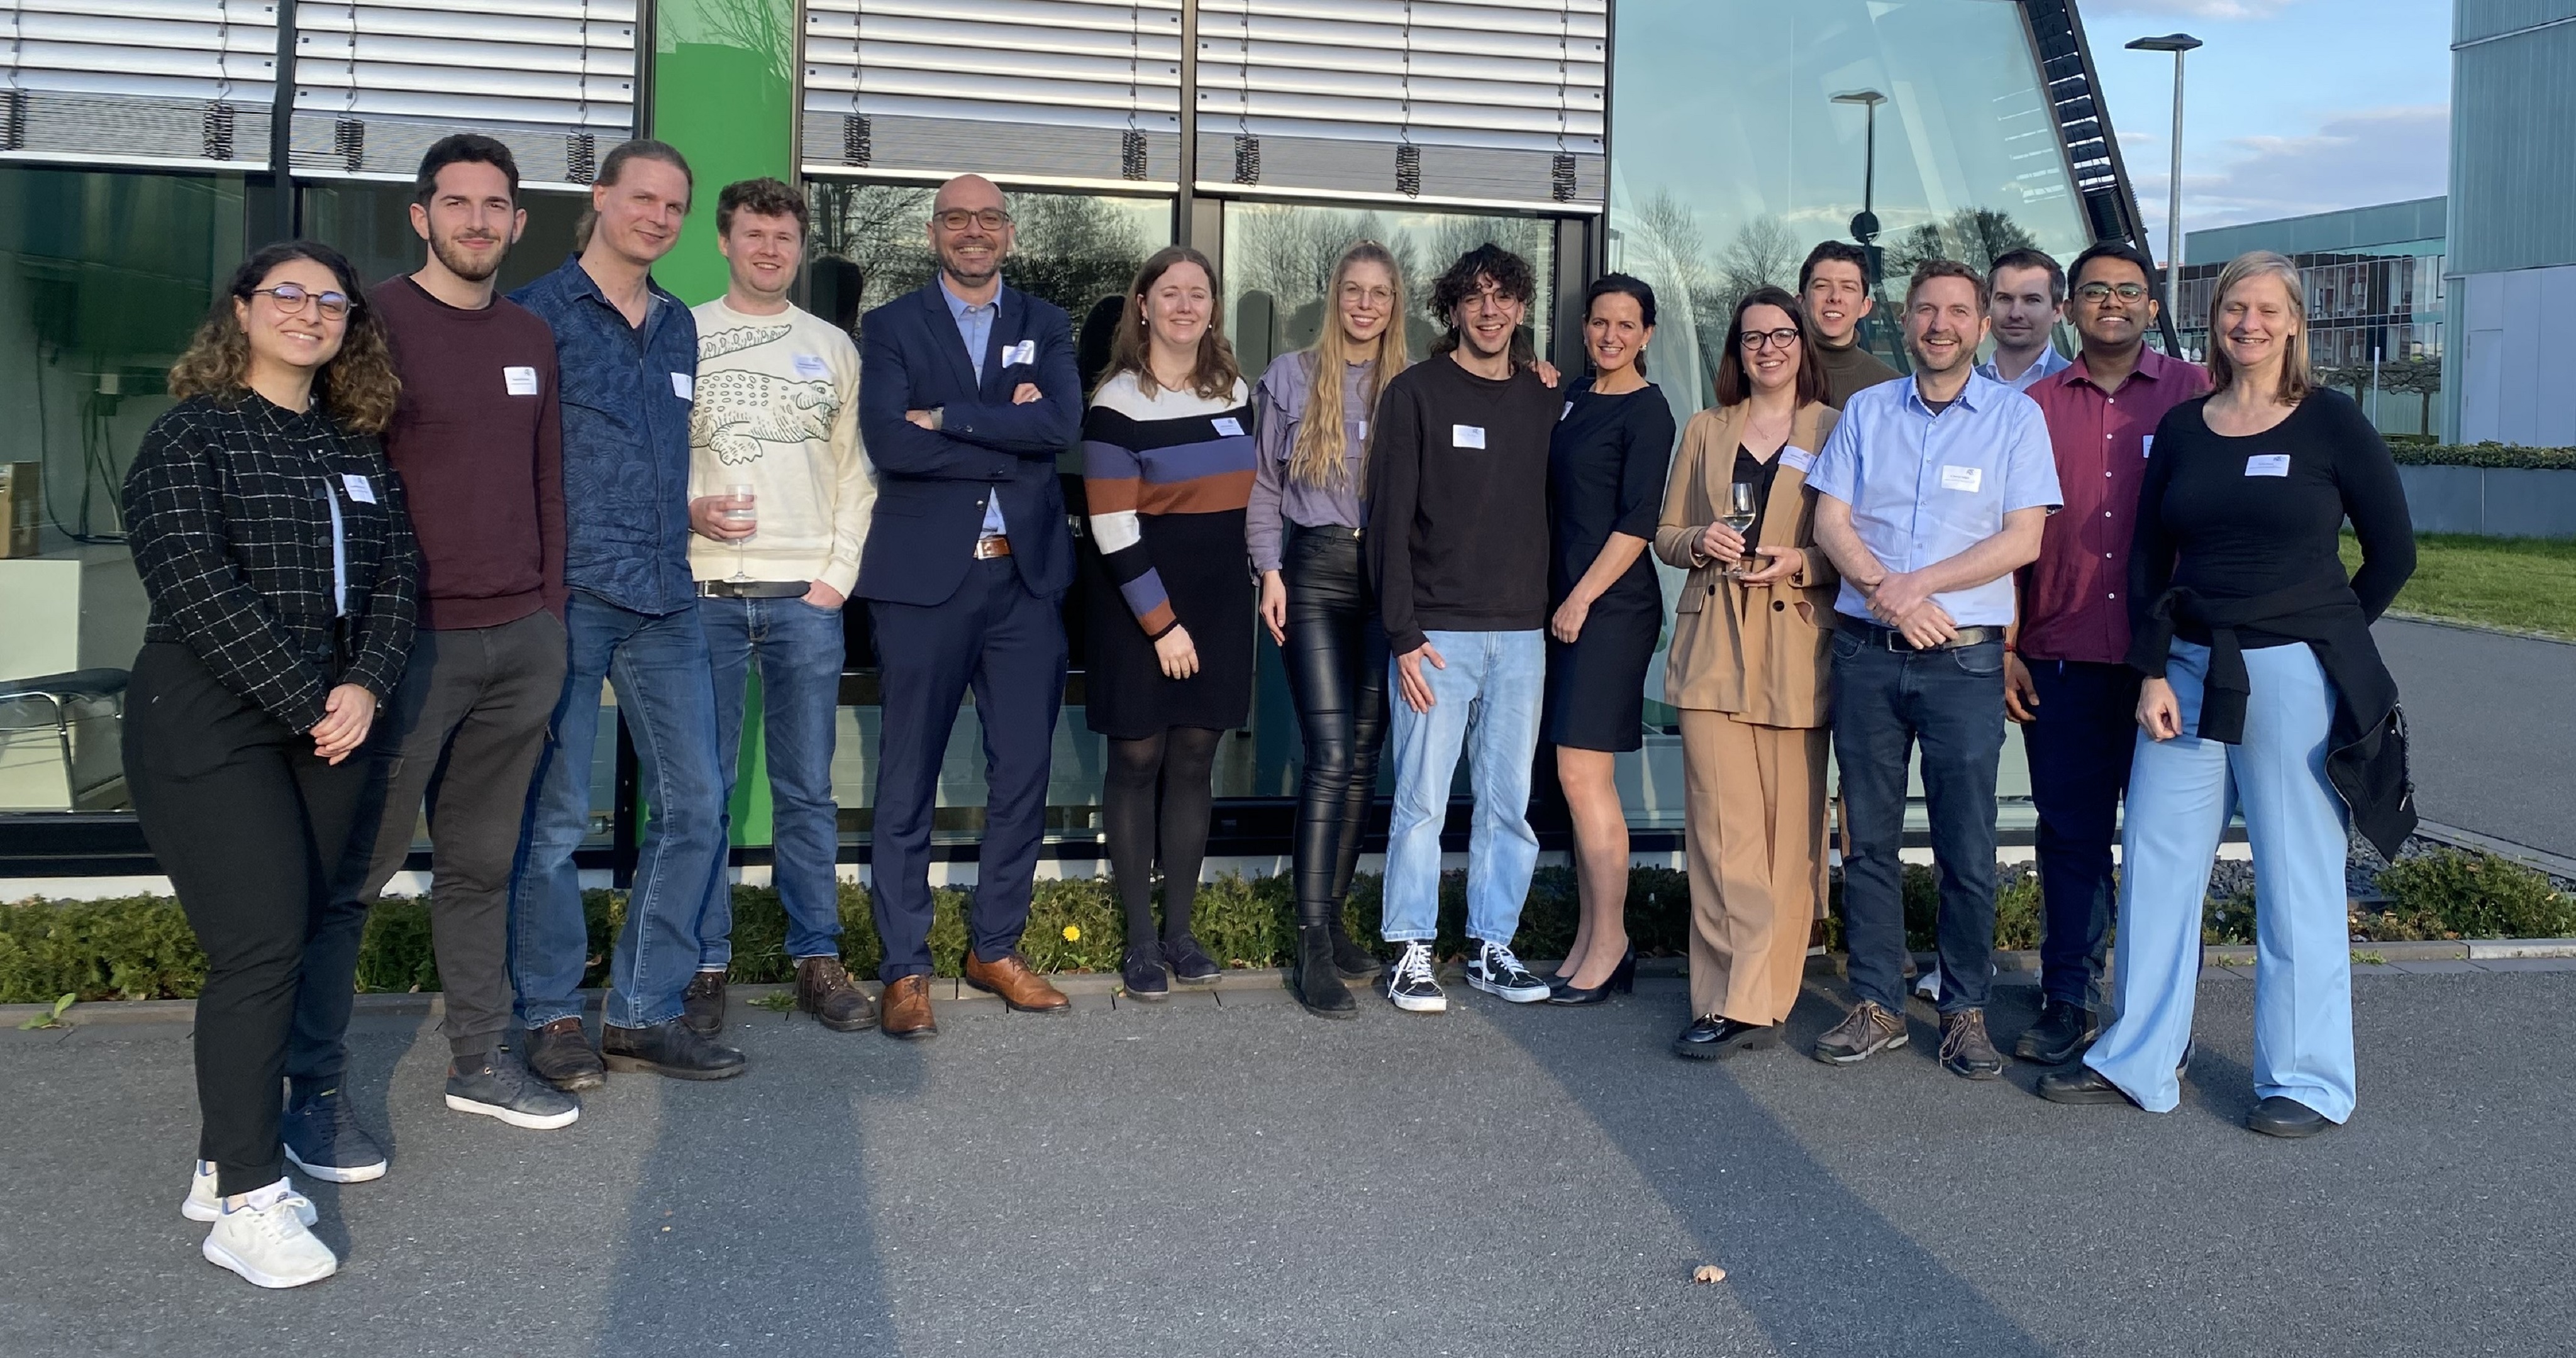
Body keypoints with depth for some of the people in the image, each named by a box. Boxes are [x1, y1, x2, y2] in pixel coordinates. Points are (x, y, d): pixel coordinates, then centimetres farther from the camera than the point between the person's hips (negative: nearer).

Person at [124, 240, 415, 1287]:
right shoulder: (191, 436, -4)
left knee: (317, 933, 6)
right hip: (210, 726, -6)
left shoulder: (358, 449, 15)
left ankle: (232, 1157, 20)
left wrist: (365, 687, -8)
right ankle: (248, 1200, -4)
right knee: (262, 948, -11)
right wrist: (308, 700, -16)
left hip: (330, 724, 6)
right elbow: (195, 586, -14)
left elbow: (394, 574, 9)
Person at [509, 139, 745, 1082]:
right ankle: (552, 1016, 15)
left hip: (664, 597, 6)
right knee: (556, 813, 0)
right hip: (567, 596, -6)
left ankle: (645, 1014, 14)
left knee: (695, 800, 3)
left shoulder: (678, 326, 17)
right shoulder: (540, 313, -2)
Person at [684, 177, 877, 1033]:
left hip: (806, 594, 1)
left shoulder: (832, 346, 13)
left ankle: (817, 957, 11)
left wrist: (838, 573, 1)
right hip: (704, 590, -1)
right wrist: (688, 511, -11)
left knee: (807, 789, 3)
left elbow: (855, 472, 11)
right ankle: (706, 961, 11)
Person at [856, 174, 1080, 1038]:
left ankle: (996, 948, 22)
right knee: (908, 780, 2)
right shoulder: (892, 327, 5)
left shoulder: (1044, 327, 12)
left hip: (1026, 577, 3)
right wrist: (1008, 439, -10)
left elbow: (1062, 425, -7)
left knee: (1023, 773, 7)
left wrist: (947, 418, -12)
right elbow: (888, 441, -12)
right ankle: (905, 967, 11)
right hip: (924, 579, -3)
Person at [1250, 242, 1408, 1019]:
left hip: (1386, 579, 3)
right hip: (1315, 572, -3)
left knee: (1363, 758, 5)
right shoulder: (1291, 378, 6)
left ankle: (1332, 919, 18)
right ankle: (1313, 948, -9)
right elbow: (1264, 484, 7)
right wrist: (1270, 569, -1)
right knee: (1331, 755, -12)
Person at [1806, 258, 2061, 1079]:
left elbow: (2022, 540, -4)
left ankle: (1965, 1012, 13)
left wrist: (1917, 583, -12)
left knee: (1968, 848, 0)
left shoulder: (2016, 417, 4)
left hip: (1965, 657, -2)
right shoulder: (1866, 412, 11)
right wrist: (1887, 593, -12)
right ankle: (1877, 1006, 16)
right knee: (1867, 838, 6)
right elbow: (1830, 522, 4)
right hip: (1866, 651, 2)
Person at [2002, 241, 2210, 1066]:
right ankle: (2068, 1003, 16)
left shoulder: (2193, 394, 4)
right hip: (2061, 658, 2)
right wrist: (2006, 647, 3)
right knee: (2070, 833, 7)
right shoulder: (2038, 405, 10)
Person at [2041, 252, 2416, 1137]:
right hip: (2189, 672, 4)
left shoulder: (2331, 423, -3)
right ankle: (2136, 1063, 19)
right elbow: (2149, 560, 7)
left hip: (2295, 675, -4)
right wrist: (2153, 673, -1)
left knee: (2298, 881, 3)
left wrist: (2322, 637, 7)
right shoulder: (2182, 428, 7)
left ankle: (2308, 1080, 17)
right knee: (2155, 868, 7)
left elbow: (2393, 551, 2)